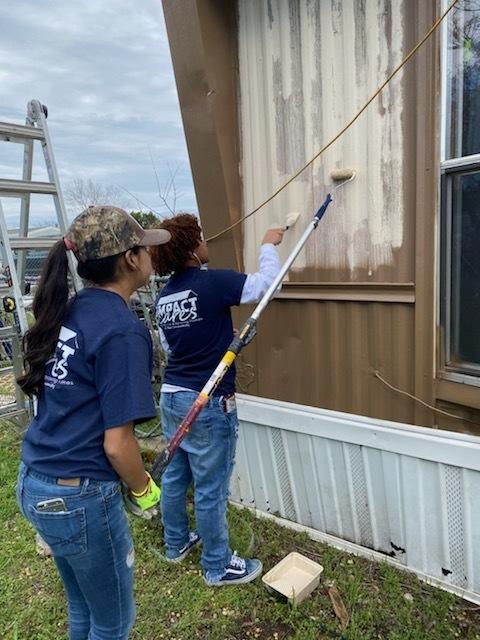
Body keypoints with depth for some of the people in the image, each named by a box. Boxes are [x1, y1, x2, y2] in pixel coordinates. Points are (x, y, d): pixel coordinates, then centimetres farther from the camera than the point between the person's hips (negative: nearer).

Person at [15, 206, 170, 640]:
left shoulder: (69, 312, 3)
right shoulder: (123, 331, -22)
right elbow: (117, 445, -22)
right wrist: (144, 489, -2)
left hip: (34, 482, 8)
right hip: (79, 497, -8)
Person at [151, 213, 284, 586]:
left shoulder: (164, 297, 6)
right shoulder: (213, 282, -17)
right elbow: (266, 283, -10)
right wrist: (269, 245, 6)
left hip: (171, 397, 8)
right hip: (208, 403, -8)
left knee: (175, 475, 21)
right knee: (211, 488, 6)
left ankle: (176, 544, 41)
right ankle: (218, 566, 23)